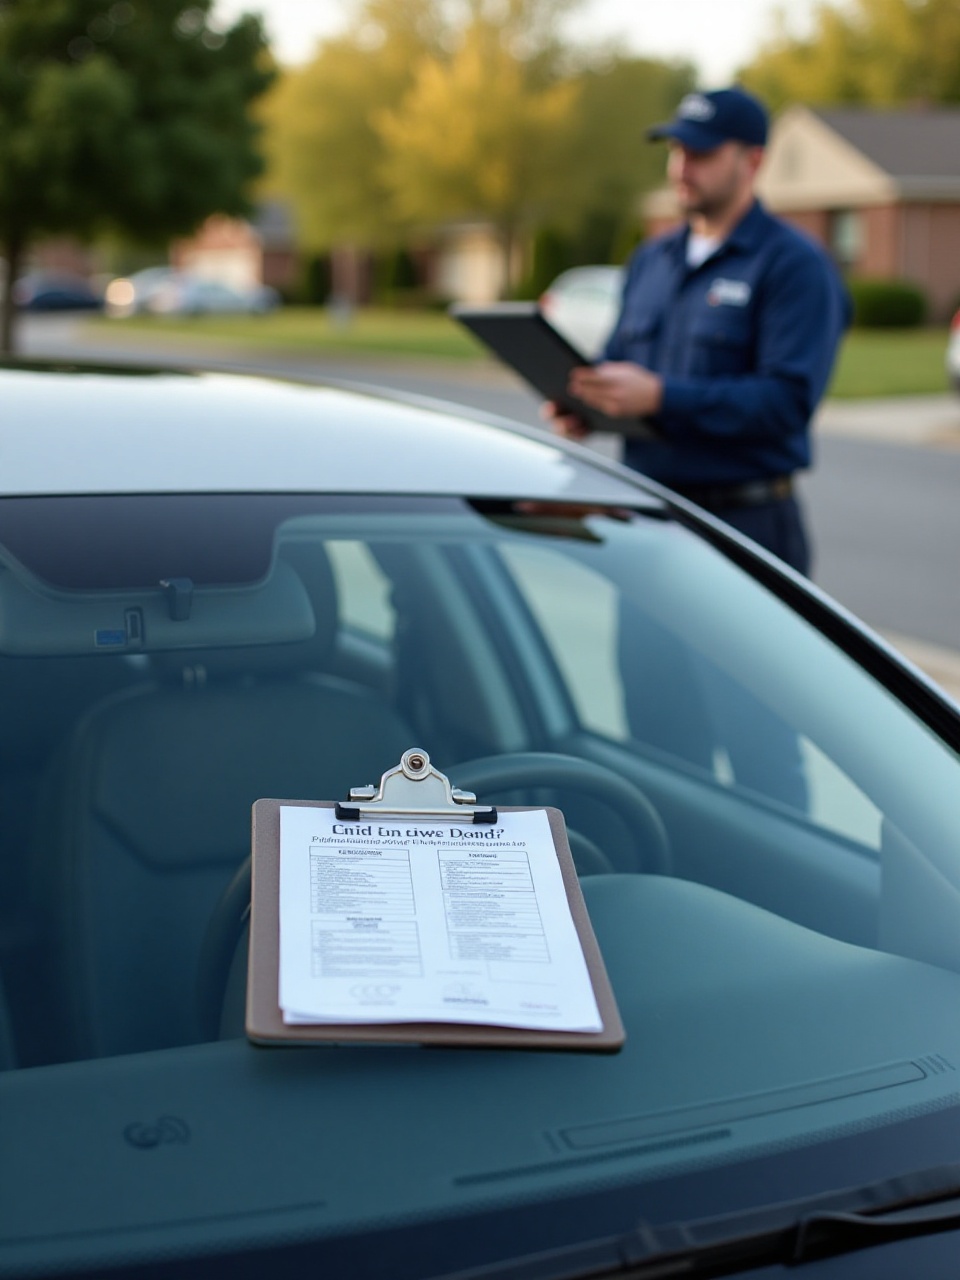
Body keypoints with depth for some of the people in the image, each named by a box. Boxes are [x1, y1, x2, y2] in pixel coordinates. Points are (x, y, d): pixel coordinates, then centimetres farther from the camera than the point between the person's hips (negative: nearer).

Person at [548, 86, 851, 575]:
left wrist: (659, 396, -25)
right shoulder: (650, 260, 17)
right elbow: (619, 362, 21)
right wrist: (583, 399, -4)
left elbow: (788, 399, -17)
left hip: (746, 522, -6)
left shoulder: (795, 264, -6)